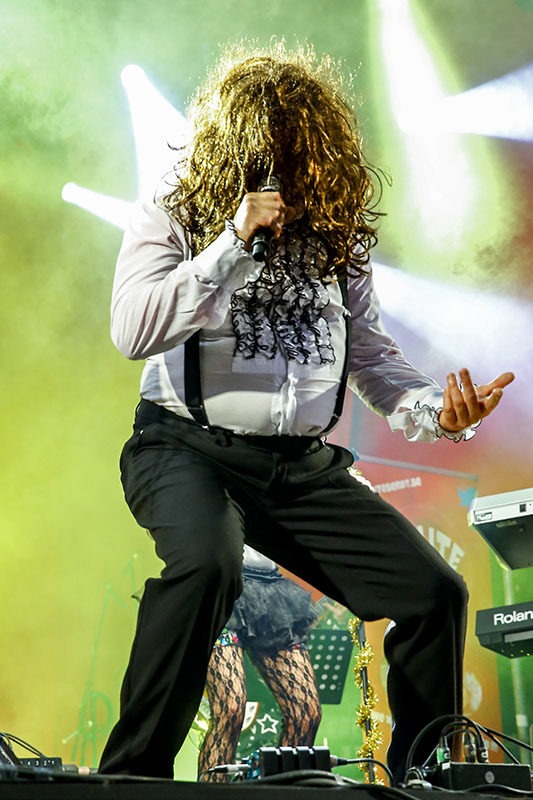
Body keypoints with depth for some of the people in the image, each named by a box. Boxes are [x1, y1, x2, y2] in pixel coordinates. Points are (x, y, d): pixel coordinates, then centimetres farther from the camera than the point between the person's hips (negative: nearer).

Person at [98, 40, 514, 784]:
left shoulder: (338, 232, 11)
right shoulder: (172, 214, -1)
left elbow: (372, 354, 14)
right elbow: (132, 331, -15)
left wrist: (437, 410, -5)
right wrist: (234, 243, -21)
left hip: (305, 464, 5)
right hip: (188, 446, -5)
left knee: (436, 591, -5)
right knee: (207, 563, -37)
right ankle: (129, 776, -21)